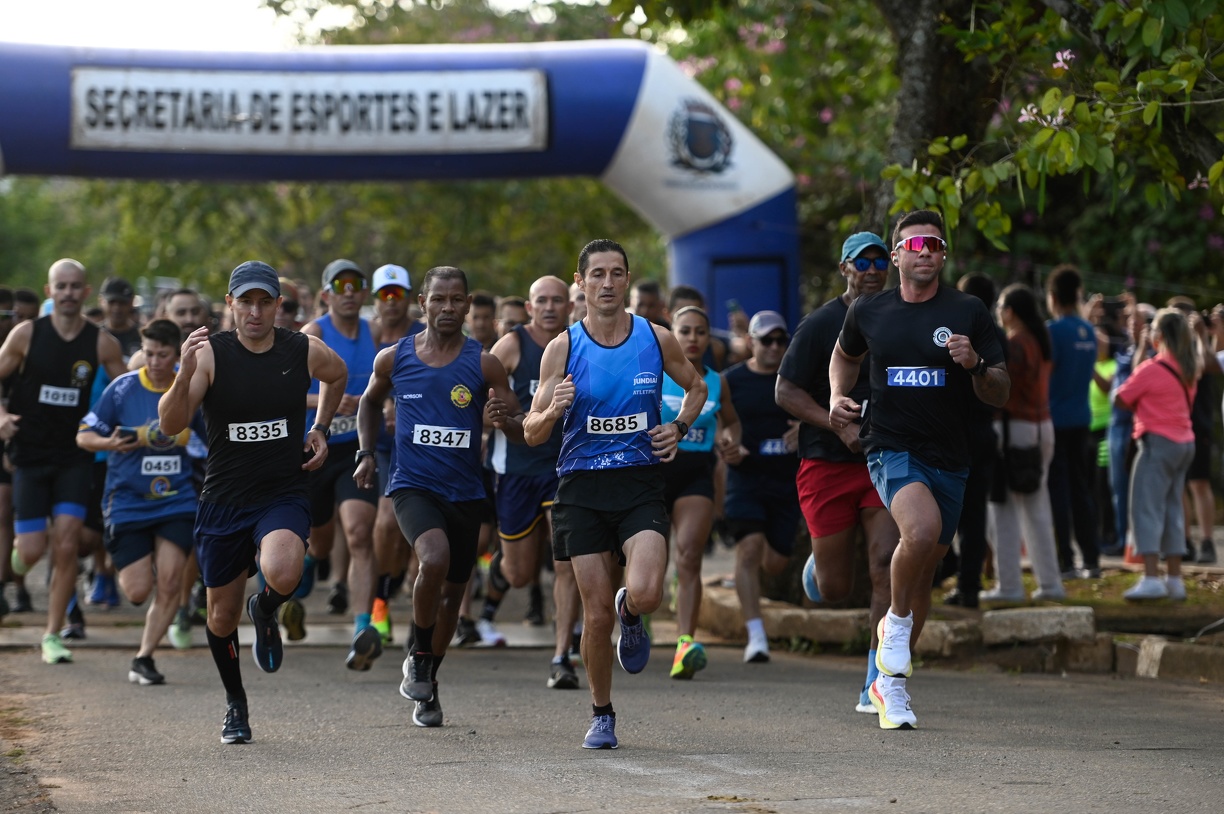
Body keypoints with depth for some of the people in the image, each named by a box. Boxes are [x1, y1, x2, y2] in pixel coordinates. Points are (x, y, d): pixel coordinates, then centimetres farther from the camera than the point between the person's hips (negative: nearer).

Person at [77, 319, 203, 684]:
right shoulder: (122, 388, -6)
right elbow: (83, 436, -3)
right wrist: (108, 443, -22)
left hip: (176, 500, 2)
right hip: (128, 501, -2)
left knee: (169, 583, -11)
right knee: (138, 591, -4)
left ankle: (143, 659, 3)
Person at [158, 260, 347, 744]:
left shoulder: (305, 352, -3)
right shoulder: (210, 354, -10)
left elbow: (337, 375, 22)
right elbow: (170, 426, -18)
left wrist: (320, 429, 12)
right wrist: (184, 377, -34)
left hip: (284, 495, -1)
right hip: (223, 500, 1)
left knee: (281, 574, -31)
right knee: (222, 616, 9)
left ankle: (266, 612, 7)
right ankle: (235, 704, 37)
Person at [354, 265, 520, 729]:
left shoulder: (483, 364, -3)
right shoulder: (393, 359, 1)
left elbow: (521, 428, -2)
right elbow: (370, 401, 22)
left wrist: (504, 418, -24)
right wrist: (366, 453, 11)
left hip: (465, 492, 2)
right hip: (412, 485, -2)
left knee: (453, 591, 11)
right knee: (434, 559, -29)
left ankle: (427, 684, 33)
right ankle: (417, 657, -7)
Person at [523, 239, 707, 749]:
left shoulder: (657, 339, 2)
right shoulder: (562, 349, -1)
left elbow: (696, 388, 21)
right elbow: (532, 434, 0)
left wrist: (679, 428, 2)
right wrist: (552, 411, -22)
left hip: (641, 483, 0)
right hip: (582, 487, 0)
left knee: (645, 592, -22)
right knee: (596, 612, -2)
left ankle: (631, 616, 17)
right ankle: (601, 715, 19)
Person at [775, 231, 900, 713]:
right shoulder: (820, 324, -3)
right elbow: (786, 392, -6)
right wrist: (841, 426, -17)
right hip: (827, 464, -2)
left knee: (887, 568, -14)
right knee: (835, 590, 3)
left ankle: (875, 685, -10)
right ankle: (820, 563, 42)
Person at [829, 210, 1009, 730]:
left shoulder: (969, 312, -1)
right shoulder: (868, 312, 4)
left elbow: (999, 396, 0)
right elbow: (844, 355, 26)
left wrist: (975, 366, -20)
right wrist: (838, 396, 8)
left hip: (949, 457, 2)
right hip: (891, 448, -2)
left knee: (923, 573, 11)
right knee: (921, 529, -32)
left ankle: (889, 682, 29)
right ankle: (896, 622, -5)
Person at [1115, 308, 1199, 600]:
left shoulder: (1151, 369, -13)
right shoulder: (1188, 370, 9)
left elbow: (1120, 398, -6)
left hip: (1158, 443, -8)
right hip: (1185, 442, 8)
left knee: (1147, 508, -8)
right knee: (1173, 510, 12)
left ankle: (1151, 578, -18)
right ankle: (1175, 580, 12)